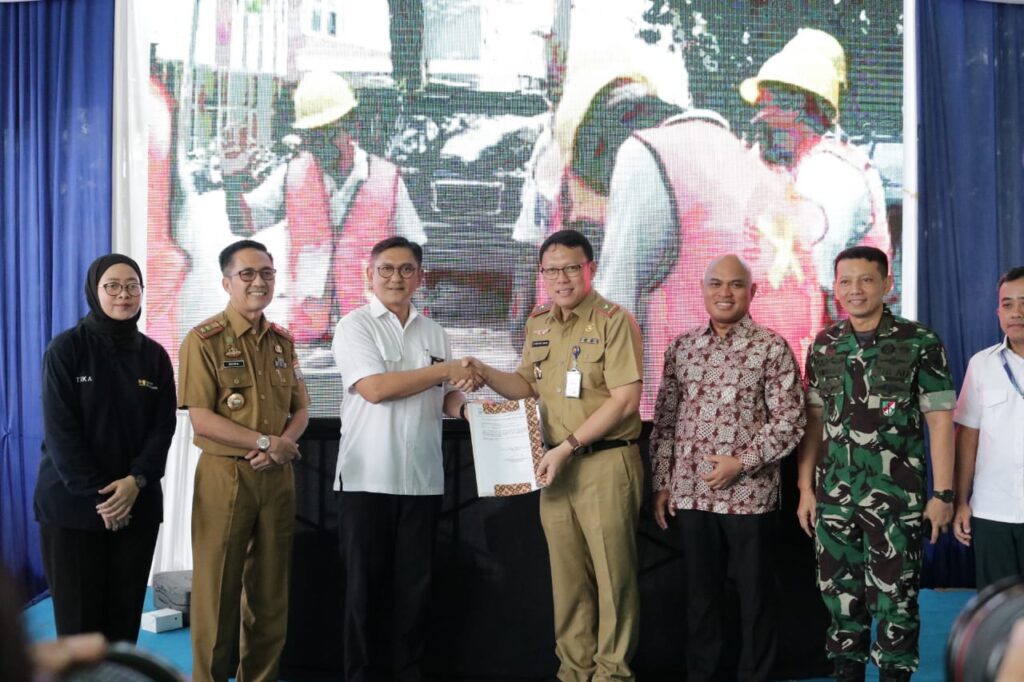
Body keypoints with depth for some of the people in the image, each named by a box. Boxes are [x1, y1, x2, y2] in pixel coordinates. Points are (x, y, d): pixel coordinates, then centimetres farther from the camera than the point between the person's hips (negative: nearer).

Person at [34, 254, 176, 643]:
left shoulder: (154, 355, 7)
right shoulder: (66, 349, -4)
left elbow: (163, 427, 3)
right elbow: (60, 430, -9)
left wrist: (136, 481, -14)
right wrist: (97, 494, -15)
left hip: (137, 503, 3)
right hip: (72, 503, -3)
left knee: (125, 614, 4)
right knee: (78, 614, -1)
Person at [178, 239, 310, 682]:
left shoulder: (282, 341, 12)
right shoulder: (205, 339, -7)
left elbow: (300, 409, 12)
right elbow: (201, 417, -13)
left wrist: (284, 443, -8)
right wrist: (264, 441, -16)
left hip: (277, 475, 5)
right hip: (226, 474, -5)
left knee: (270, 588, 10)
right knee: (218, 586, 1)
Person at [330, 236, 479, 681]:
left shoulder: (434, 333, 12)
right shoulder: (355, 326, -2)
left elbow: (448, 403, 12)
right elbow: (375, 388, -15)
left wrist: (462, 392, -12)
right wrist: (445, 370, -11)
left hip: (422, 478, 4)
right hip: (368, 477, -4)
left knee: (414, 583, 8)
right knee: (367, 585, 4)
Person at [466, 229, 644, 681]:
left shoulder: (614, 321, -10)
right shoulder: (538, 324, 11)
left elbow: (625, 400, -15)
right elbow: (527, 386, 19)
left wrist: (568, 446, -17)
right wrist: (484, 372, 0)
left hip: (606, 462, -6)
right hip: (557, 463, 6)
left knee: (612, 572, 2)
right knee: (567, 573, 11)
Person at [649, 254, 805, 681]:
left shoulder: (771, 348, -4)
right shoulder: (681, 348, 8)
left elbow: (789, 421, -7)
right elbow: (664, 421, 11)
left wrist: (741, 462, -15)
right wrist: (662, 484, 7)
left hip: (749, 495, -3)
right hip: (690, 493, 4)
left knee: (755, 595, 7)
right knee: (700, 592, 13)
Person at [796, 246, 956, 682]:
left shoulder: (920, 343, -4)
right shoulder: (823, 346, 8)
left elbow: (940, 421, -5)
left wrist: (943, 494, -8)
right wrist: (805, 488, 8)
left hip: (898, 498, -4)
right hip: (834, 497, 4)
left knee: (894, 601, 2)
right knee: (839, 596, 10)